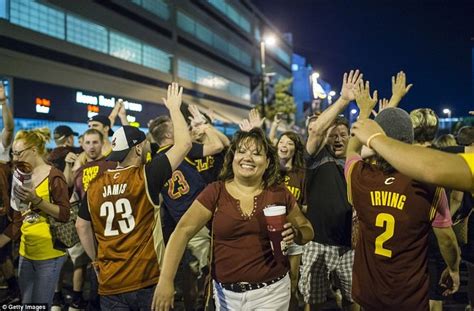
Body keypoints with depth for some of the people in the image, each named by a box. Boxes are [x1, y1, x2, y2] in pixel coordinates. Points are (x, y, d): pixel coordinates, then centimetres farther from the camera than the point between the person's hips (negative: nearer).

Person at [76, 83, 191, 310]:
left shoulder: (95, 185, 2)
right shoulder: (145, 177, -12)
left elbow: (81, 226, 14)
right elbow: (184, 143, -6)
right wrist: (174, 108, 6)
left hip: (110, 283, 4)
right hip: (149, 279, -4)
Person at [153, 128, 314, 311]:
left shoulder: (279, 194, -3)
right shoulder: (215, 192, -7)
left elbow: (307, 230, 8)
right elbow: (183, 231, -13)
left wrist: (295, 233, -16)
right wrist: (166, 280, -23)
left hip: (271, 290, 0)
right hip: (226, 293, 1)